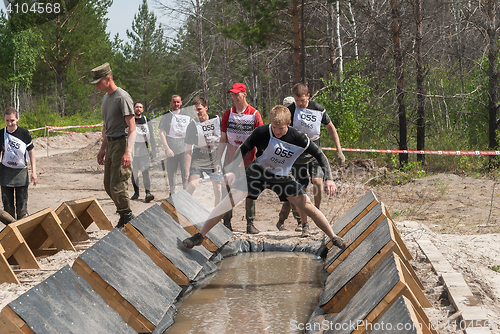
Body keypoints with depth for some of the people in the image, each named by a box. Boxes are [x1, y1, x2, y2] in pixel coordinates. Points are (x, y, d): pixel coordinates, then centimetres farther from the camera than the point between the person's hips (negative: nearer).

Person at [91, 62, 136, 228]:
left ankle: (127, 218, 0)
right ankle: (124, 216, 19)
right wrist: (103, 148, 25)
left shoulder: (122, 97, -13)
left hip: (121, 143, -9)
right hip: (111, 144, 9)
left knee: (117, 185, -12)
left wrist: (127, 152, -26)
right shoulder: (106, 97, 16)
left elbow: (132, 127, -18)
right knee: (108, 185, 10)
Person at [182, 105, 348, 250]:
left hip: (282, 176, 1)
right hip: (258, 171, 0)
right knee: (231, 198, -15)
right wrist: (230, 171, -16)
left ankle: (334, 238, 8)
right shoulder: (261, 132, -22)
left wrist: (329, 179, -19)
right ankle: (200, 236, -6)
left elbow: (320, 156, -9)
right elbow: (244, 149, -7)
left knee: (307, 205, -10)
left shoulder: (299, 139, -21)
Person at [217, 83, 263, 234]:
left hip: (249, 157, -2)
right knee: (228, 190, 0)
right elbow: (223, 139, 8)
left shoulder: (254, 114, -3)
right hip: (231, 157, 2)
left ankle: (250, 223, 9)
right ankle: (227, 222, 8)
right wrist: (218, 159, 4)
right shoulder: (228, 114, 4)